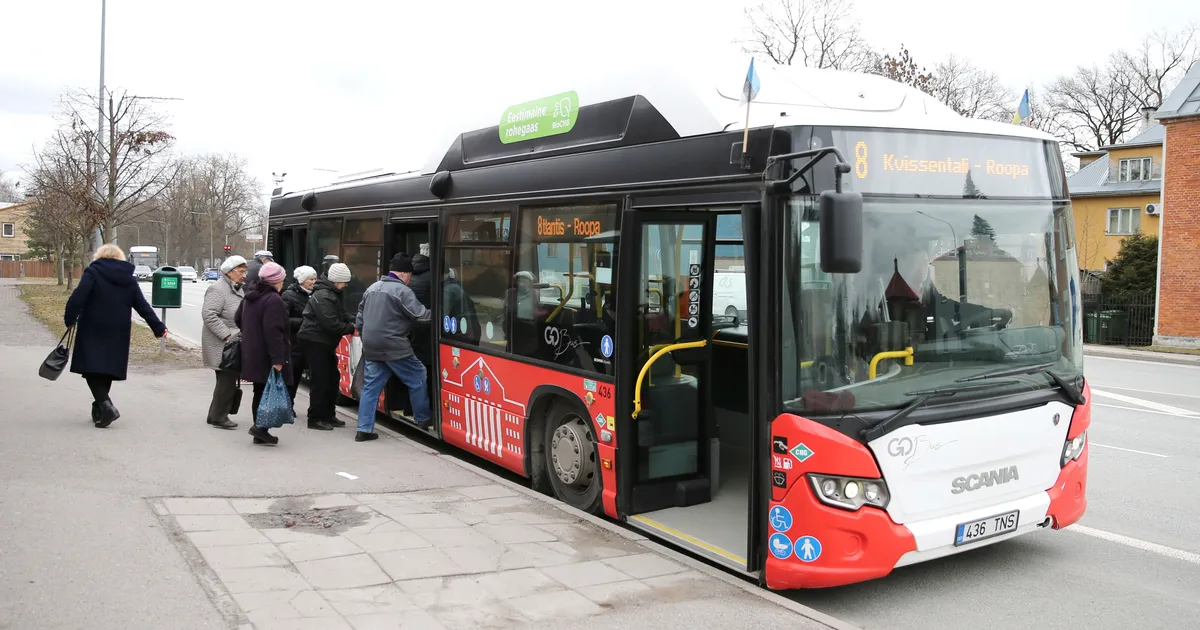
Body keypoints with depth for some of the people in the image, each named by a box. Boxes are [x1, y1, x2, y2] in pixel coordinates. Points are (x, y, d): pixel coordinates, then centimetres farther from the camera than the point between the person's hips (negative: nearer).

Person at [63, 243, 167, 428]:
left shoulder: (93, 272, -3)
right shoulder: (129, 279, 11)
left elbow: (78, 296, -16)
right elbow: (143, 306, 10)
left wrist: (69, 318, -9)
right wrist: (158, 327, 13)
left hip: (93, 332, -5)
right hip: (118, 334, 5)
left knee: (92, 368, -3)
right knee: (107, 369, 14)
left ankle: (106, 405, -20)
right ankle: (99, 411, 19)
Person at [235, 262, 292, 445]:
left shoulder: (250, 297, 13)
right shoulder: (273, 300, -18)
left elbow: (238, 320, 26)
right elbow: (273, 332, -24)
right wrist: (278, 358, -25)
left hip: (252, 354, 9)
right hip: (267, 357, -9)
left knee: (260, 392, 14)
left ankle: (260, 433, 18)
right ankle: (261, 426, -14)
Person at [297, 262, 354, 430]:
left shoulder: (333, 294, 13)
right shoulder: (323, 297, -21)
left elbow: (342, 315, 18)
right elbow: (331, 324, -26)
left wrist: (353, 322, 0)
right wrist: (351, 328, -17)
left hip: (325, 342, 10)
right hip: (315, 341, -10)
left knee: (332, 378, 13)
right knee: (320, 380, -6)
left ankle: (328, 415, 22)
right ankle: (315, 419, 1)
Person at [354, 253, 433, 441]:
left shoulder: (372, 288, 15)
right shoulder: (402, 291, -11)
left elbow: (360, 317, 20)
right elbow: (421, 315, -14)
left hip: (371, 347, 8)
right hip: (393, 347, -7)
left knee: (371, 386, 10)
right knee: (417, 378, 7)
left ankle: (364, 429, 7)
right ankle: (423, 420, 15)